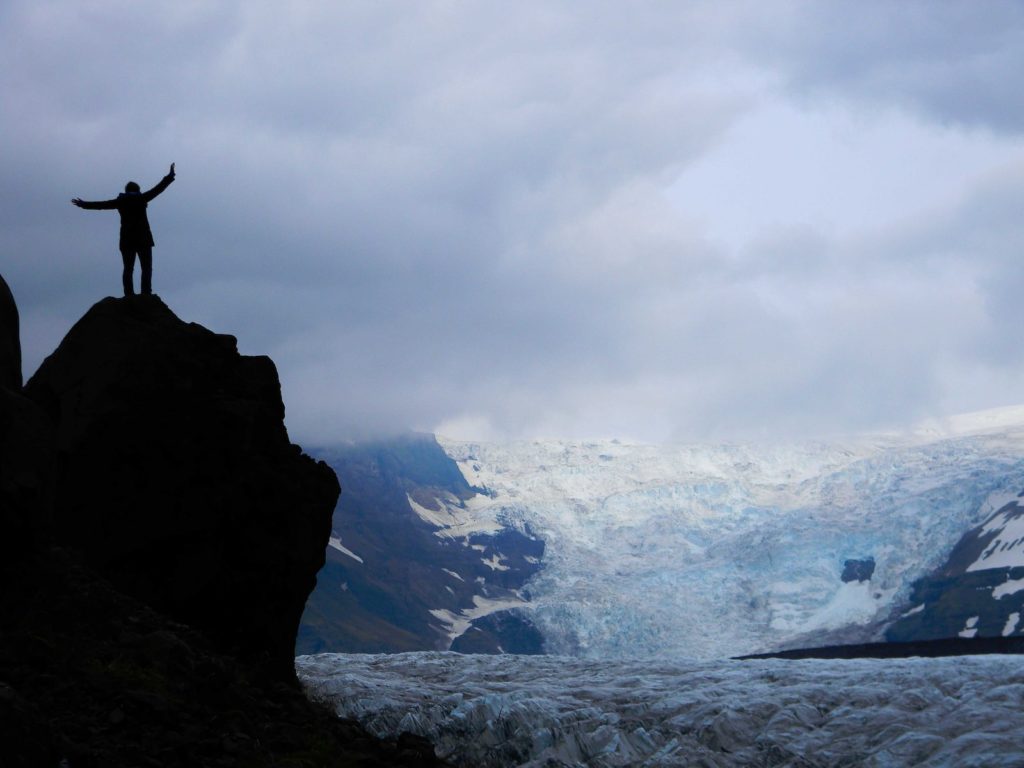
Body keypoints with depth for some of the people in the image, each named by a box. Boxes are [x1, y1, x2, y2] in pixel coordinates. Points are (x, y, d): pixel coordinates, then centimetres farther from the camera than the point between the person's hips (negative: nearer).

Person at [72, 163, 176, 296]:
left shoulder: (120, 201, 8)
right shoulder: (141, 199, 2)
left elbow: (101, 204, 12)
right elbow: (158, 189, 6)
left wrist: (84, 204, 24)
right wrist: (170, 177, 15)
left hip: (126, 240, 3)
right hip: (143, 239, -3)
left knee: (128, 268, 3)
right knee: (146, 268, -3)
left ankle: (129, 295, -9)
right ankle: (146, 294, -17)